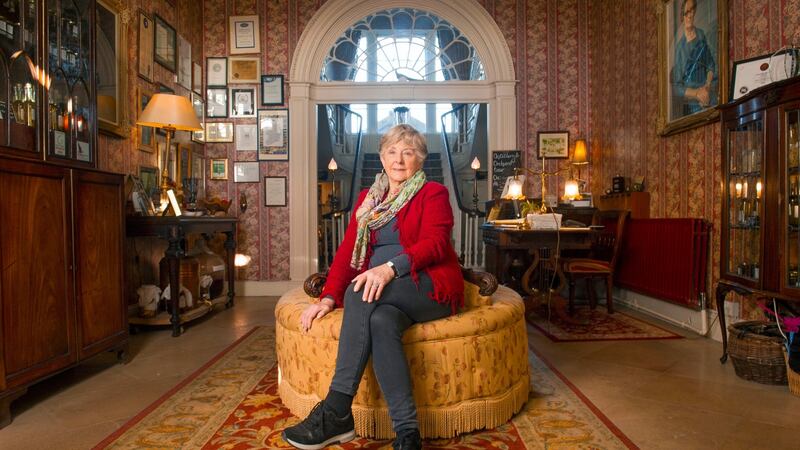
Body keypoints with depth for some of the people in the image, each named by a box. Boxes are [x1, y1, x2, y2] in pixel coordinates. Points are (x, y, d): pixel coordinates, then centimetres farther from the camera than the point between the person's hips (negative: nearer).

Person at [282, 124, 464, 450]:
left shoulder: (433, 193, 6)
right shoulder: (368, 198, 20)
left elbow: (434, 243, -12)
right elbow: (348, 250, 10)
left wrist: (391, 267, -31)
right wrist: (329, 297, -7)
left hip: (432, 288, -3)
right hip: (384, 294, 4)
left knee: (361, 294, -32)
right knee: (380, 321, -34)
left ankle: (336, 413, -29)